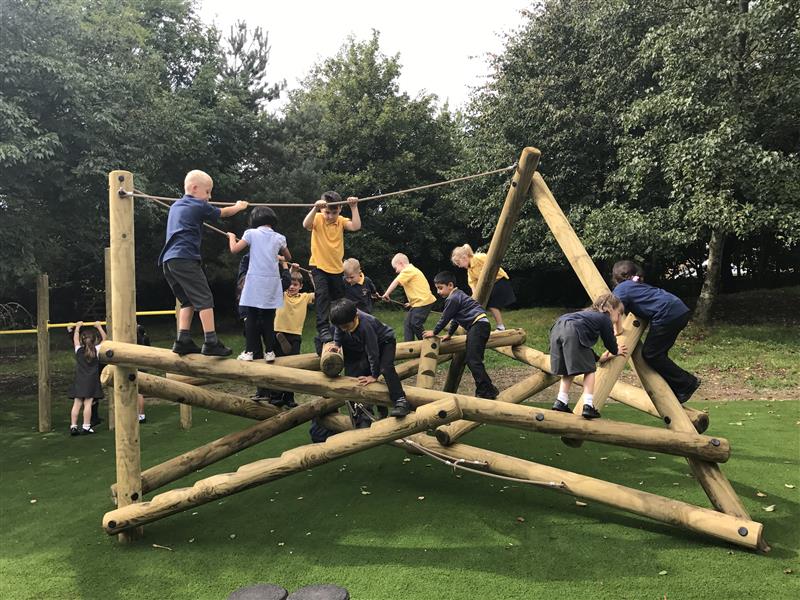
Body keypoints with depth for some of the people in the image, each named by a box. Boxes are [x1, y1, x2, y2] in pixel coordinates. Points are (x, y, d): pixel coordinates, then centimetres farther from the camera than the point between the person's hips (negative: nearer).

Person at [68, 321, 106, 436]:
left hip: (79, 381, 3)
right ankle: (86, 427, -4)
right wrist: (99, 327, 20)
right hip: (91, 380, -3)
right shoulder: (96, 350, -1)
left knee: (77, 404, 3)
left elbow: (75, 339, 23)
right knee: (88, 403, -4)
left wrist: (78, 327, 33)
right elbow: (104, 339, 12)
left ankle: (73, 426, 4)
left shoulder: (79, 350, 5)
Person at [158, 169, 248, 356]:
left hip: (168, 260, 8)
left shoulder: (175, 206, 22)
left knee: (188, 301, 13)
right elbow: (223, 213, 18)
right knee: (204, 299, -6)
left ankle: (183, 341, 5)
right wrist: (238, 206, 35)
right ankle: (211, 342, -10)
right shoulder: (198, 206, 3)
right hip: (185, 258, -8)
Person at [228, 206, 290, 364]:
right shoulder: (279, 237, 8)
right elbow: (288, 258, 21)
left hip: (255, 281, -2)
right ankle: (269, 351, 6)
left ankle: (250, 351, 3)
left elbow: (234, 249, 0)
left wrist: (231, 237, 19)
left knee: (252, 317, 3)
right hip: (272, 281, 2)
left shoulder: (251, 233, 1)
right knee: (268, 318, 7)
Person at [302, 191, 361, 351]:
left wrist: (354, 207, -21)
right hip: (319, 266, -4)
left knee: (339, 301, 12)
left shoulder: (341, 221, 0)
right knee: (322, 295, -23)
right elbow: (306, 225, -31)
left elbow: (356, 226, -17)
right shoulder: (317, 219, -9)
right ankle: (323, 329, -25)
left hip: (336, 268, 4)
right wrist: (315, 208, -42)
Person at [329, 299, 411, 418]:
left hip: (385, 341, -8)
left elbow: (372, 352, -32)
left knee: (385, 368, -31)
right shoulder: (345, 317, -22)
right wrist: (336, 343, -9)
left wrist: (374, 375, -24)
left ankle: (400, 401, -35)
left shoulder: (365, 325, -41)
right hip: (366, 344, 8)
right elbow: (338, 329, 5)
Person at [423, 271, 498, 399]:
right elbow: (455, 318, 31)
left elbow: (445, 318, -5)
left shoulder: (453, 299, -10)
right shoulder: (458, 295, 23)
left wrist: (434, 332, 7)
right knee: (472, 360, 13)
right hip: (477, 326, 11)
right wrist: (450, 334, 35)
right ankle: (482, 391, 15)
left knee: (473, 361, -15)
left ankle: (488, 391, -16)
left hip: (478, 325, -11)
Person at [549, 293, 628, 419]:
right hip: (573, 332, -7)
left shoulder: (589, 313, 38)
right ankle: (588, 406, -2)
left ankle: (561, 402, 12)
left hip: (557, 329, 8)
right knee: (589, 370, 5)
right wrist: (615, 351, 42)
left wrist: (598, 358, 45)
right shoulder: (605, 318, 16)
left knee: (568, 370, 19)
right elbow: (610, 341, 21)